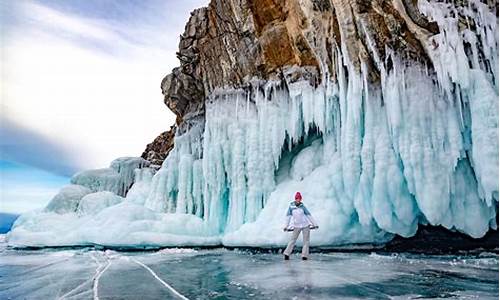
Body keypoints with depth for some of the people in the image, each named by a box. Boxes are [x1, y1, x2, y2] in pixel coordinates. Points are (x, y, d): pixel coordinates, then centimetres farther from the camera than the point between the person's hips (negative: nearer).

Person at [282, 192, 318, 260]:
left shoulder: (302, 206, -9)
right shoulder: (291, 206, -8)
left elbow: (309, 215, -3)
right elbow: (288, 216, -2)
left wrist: (315, 224, -1)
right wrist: (286, 226, 0)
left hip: (305, 225, 0)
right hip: (297, 226, 0)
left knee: (306, 241, 0)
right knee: (293, 240, 1)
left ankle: (304, 255, 5)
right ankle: (286, 254, 6)